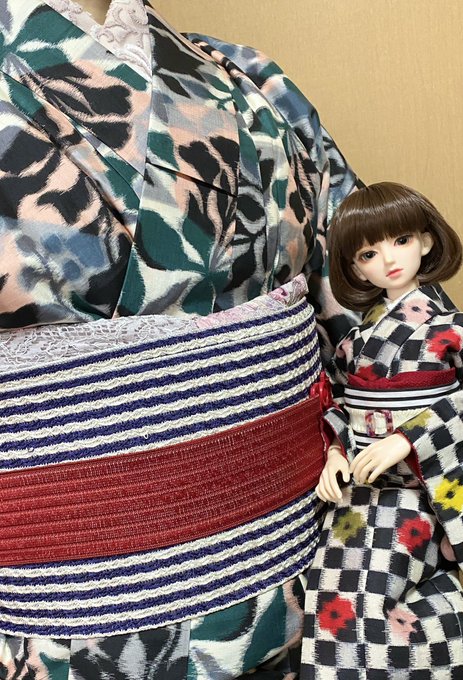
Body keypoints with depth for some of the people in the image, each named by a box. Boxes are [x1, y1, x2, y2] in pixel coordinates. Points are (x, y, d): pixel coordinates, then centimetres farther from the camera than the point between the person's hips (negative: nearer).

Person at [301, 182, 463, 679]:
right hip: (362, 483, 6)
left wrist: (405, 440, -22)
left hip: (415, 484, -5)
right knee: (338, 590, 3)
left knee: (357, 597, -9)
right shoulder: (363, 331, 10)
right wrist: (334, 452, -3)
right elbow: (339, 398, 11)